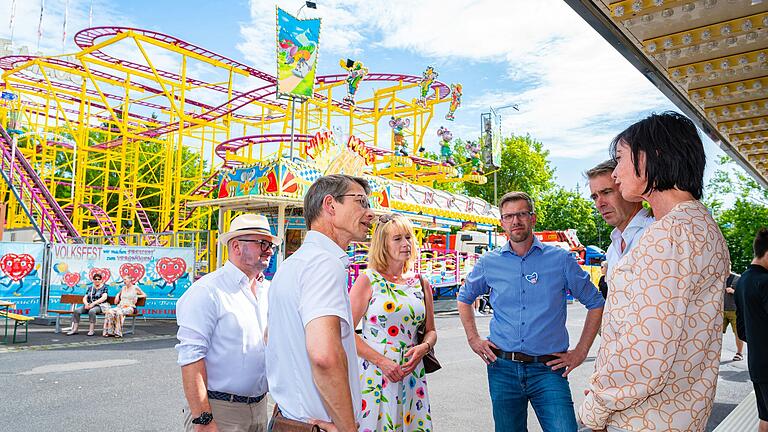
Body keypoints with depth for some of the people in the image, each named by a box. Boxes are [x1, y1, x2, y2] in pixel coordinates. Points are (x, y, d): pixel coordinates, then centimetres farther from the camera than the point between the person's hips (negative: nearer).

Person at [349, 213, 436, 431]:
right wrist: (381, 361, -16)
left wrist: (423, 347, -6)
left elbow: (431, 331, 15)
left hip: (412, 374, 4)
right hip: (375, 373, -4)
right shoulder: (367, 280, -5)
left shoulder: (420, 283, 8)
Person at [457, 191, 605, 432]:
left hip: (548, 369, -1)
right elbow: (464, 299, 19)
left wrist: (581, 352, 3)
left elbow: (596, 304, 8)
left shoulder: (560, 260, -1)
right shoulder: (489, 263, 3)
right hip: (502, 368, 2)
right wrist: (473, 339, 9)